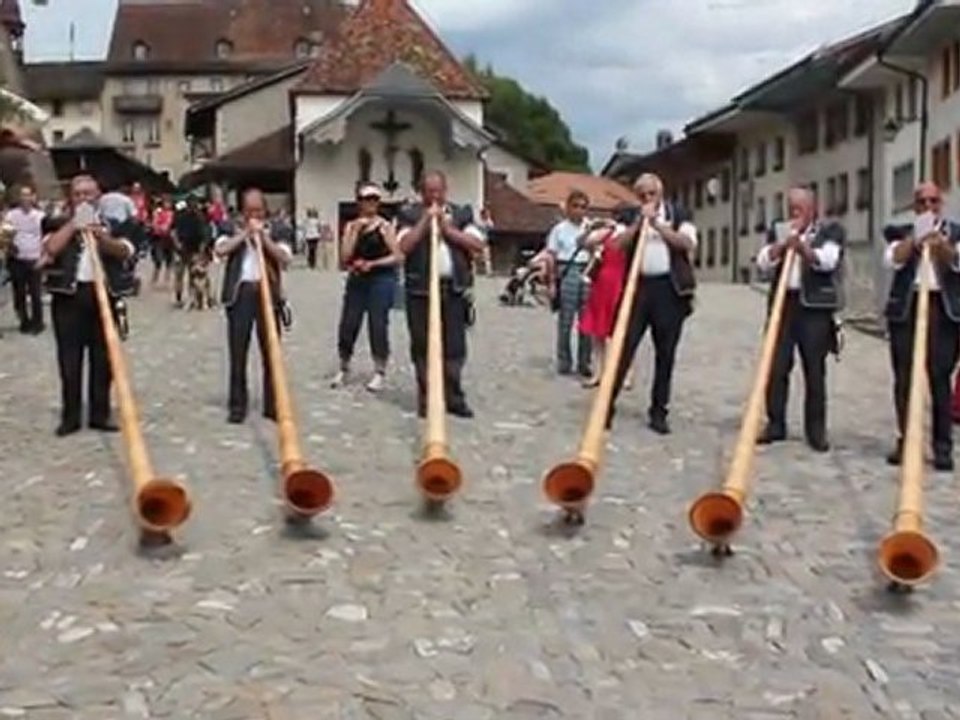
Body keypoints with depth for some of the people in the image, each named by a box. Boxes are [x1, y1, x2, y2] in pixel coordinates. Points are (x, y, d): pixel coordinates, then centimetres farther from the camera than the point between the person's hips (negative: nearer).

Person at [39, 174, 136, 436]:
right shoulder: (59, 224, 10)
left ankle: (100, 414, 13)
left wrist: (101, 236, -24)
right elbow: (51, 249, -9)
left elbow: (125, 251, -7)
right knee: (69, 360, 2)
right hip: (68, 296, -1)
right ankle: (70, 416, 10)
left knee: (103, 359, 4)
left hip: (103, 294, 1)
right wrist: (73, 223, -6)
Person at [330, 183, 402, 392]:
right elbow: (345, 256, -3)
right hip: (356, 280, 3)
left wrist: (372, 264, -13)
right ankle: (343, 369, 21)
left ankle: (379, 372, 8)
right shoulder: (351, 226, 8)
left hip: (381, 280, -3)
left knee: (378, 326, -4)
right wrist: (356, 231, -9)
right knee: (348, 325, 4)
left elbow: (397, 257, -5)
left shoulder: (384, 226, -2)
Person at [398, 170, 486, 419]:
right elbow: (404, 246, -9)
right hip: (421, 290, -1)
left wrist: (448, 228, -6)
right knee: (423, 347, 2)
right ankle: (426, 399, 9)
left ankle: (454, 397, 12)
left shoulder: (461, 214, 12)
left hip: (454, 289, 2)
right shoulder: (411, 215, 6)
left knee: (455, 347, 2)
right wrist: (425, 221, -11)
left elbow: (478, 245, 0)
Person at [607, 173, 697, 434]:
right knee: (625, 347, -3)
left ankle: (658, 411, 10)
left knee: (665, 354, 3)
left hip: (669, 288, -1)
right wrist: (639, 221, -11)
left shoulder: (678, 214, 8)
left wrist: (657, 224, -12)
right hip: (638, 286, 1)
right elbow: (619, 244, -3)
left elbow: (688, 243, -8)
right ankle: (608, 404, 3)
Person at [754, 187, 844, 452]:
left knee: (814, 370, 0)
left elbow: (826, 260, -11)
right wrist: (783, 243, -9)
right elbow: (763, 263, 3)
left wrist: (802, 245, -25)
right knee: (776, 367, 0)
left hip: (815, 306, -3)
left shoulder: (830, 230, 6)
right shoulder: (778, 231, 16)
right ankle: (775, 424, 8)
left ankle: (816, 429, 6)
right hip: (783, 303, 3)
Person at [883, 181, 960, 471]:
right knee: (904, 378, 1)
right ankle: (905, 440, 9)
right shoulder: (902, 232, 14)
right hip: (906, 308, 1)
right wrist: (915, 236, -14)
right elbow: (893, 260, -3)